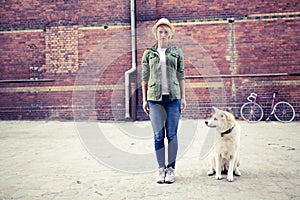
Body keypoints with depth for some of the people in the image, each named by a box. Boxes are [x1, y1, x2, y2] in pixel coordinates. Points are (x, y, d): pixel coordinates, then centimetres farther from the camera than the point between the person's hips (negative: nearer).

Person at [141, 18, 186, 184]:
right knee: (158, 135, 0)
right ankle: (161, 169, 10)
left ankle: (171, 169, 11)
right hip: (155, 97, 0)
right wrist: (144, 99, 4)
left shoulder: (177, 53, 11)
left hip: (173, 97, 0)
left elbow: (181, 77, 9)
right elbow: (144, 78, 9)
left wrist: (183, 97, 3)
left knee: (172, 134, 1)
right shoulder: (148, 53, 10)